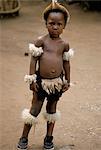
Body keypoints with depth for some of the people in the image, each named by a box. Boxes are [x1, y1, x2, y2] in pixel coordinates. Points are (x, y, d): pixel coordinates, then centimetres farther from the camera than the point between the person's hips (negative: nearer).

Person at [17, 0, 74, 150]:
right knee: (35, 109, 4)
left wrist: (67, 81, 11)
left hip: (57, 82, 3)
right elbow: (33, 60, -7)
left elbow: (66, 63, 9)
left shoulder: (64, 44, 1)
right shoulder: (41, 41, -8)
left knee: (52, 108, 16)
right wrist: (31, 79, -9)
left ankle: (49, 138, 30)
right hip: (41, 81, -3)